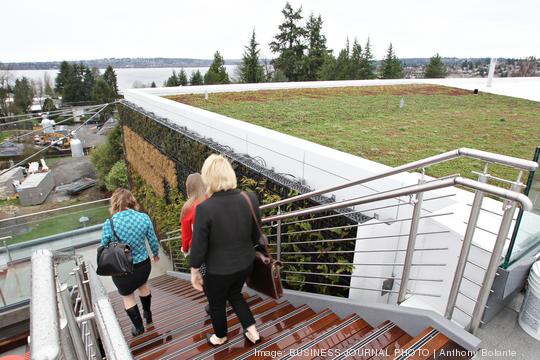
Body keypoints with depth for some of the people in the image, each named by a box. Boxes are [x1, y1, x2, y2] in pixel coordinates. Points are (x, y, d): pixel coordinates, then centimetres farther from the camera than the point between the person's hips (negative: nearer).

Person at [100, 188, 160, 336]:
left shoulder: (109, 223, -19)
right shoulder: (144, 218, -14)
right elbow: (153, 241, -4)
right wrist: (156, 254, 17)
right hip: (143, 264, 3)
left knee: (127, 297, 23)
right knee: (143, 286, 32)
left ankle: (139, 327, 38)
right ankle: (148, 315, 52)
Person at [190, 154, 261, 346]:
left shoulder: (205, 208, -29)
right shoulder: (250, 199, -17)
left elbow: (199, 247, -19)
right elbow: (255, 236, -3)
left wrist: (194, 271, -1)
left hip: (219, 270, -4)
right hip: (245, 263, 4)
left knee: (217, 304, 27)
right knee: (235, 294, 34)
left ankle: (220, 337, 52)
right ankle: (252, 331, 38)